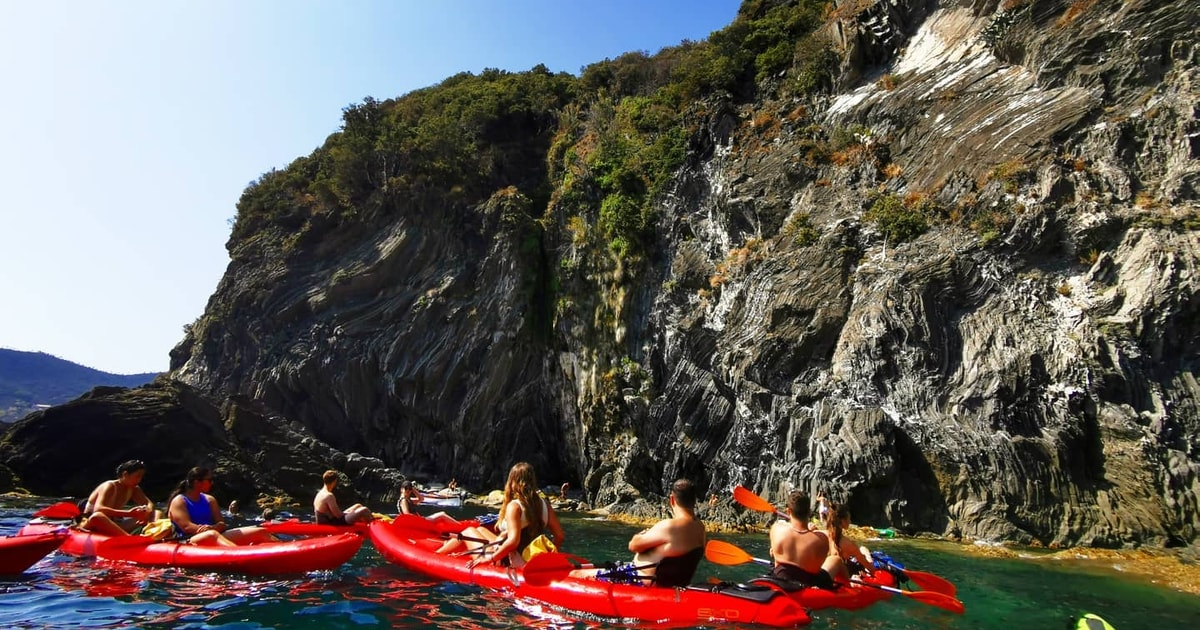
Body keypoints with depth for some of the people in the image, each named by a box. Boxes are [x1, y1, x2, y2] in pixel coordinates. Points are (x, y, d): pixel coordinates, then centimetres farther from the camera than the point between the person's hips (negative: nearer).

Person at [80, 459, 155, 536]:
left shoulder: (133, 489, 2)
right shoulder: (110, 486, -18)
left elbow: (149, 503, 4)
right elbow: (98, 509, -35)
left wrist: (147, 512, -22)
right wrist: (128, 513, -45)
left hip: (110, 526, 7)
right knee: (97, 517, -42)